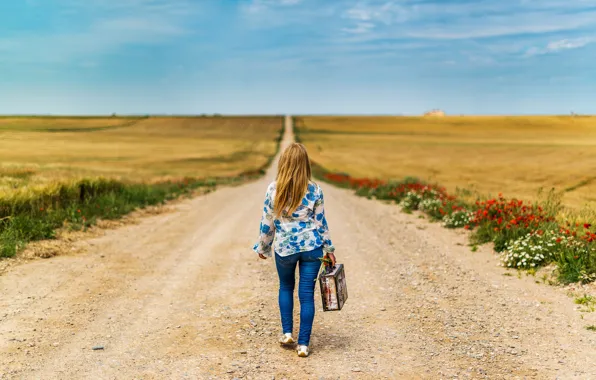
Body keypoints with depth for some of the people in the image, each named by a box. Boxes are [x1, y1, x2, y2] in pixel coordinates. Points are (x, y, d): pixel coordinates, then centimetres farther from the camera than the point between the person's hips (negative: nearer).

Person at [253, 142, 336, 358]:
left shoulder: (274, 189, -8)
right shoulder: (314, 190, -6)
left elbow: (267, 223, -1)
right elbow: (321, 222, 0)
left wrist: (263, 247, 13)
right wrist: (329, 248, 11)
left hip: (284, 247, 0)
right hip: (311, 247, 0)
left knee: (286, 287, 24)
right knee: (307, 294, 5)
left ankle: (287, 333, 23)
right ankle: (303, 344, 7)